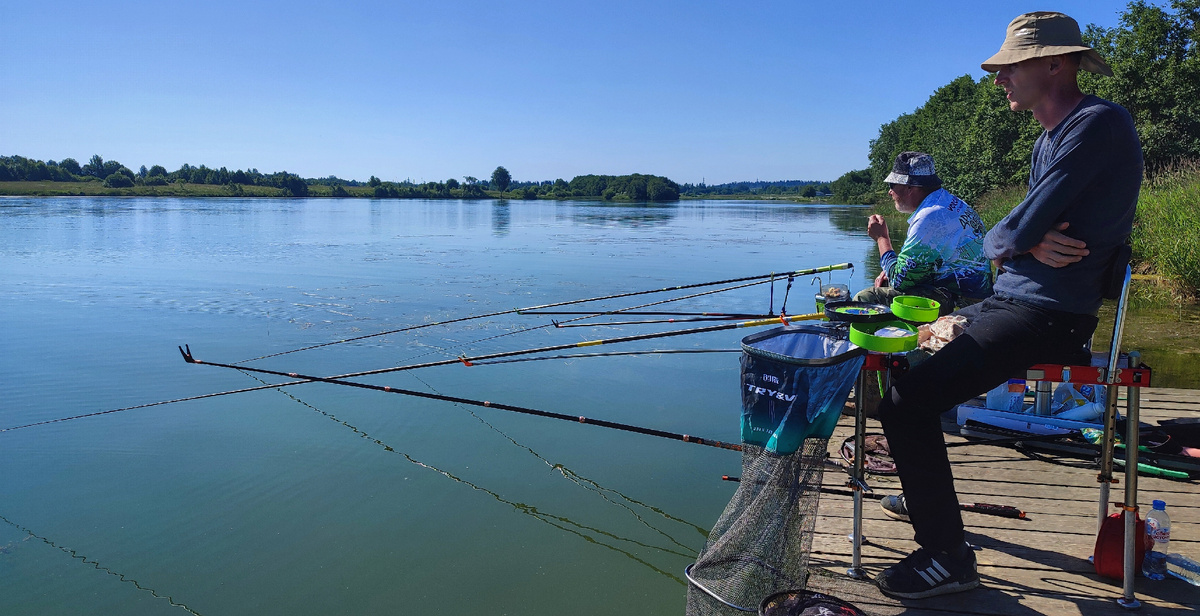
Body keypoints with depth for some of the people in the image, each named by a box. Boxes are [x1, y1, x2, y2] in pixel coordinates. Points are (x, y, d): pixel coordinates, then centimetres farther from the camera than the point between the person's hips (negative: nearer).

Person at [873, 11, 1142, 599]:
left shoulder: (1099, 123, -15)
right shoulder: (1048, 141, 18)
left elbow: (1017, 231, -21)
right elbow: (1014, 236, 13)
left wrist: (1011, 238, 2)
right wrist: (1030, 241, -10)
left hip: (1048, 314, -11)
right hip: (1011, 301, 11)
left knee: (906, 399, -22)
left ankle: (948, 556, -9)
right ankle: (925, 492, 33)